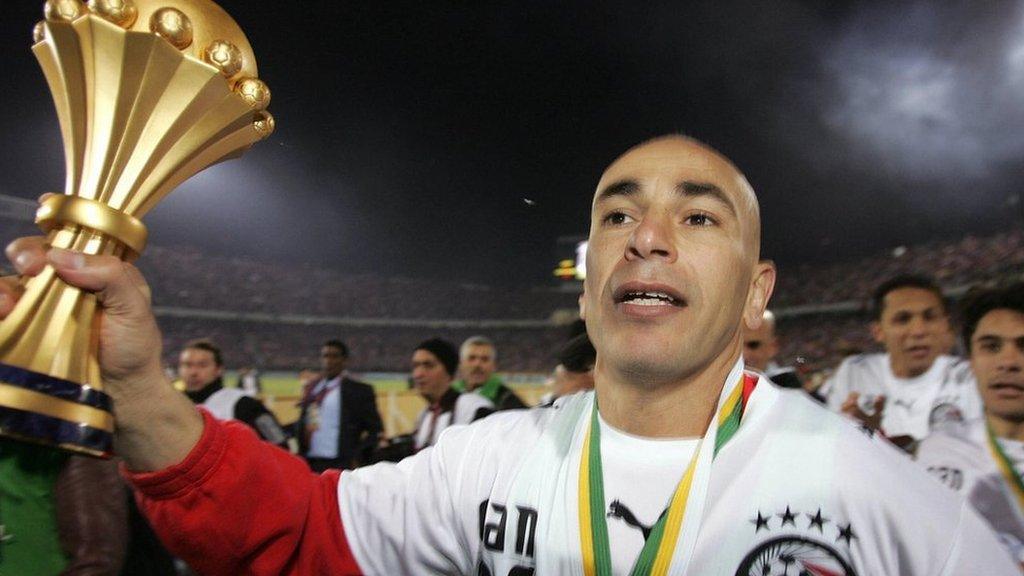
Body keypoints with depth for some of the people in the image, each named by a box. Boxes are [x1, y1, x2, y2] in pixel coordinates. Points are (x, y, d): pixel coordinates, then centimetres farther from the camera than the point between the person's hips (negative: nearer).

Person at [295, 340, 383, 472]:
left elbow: (375, 430, -3)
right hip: (309, 464, 5)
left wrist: (358, 458, -11)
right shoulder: (310, 388, 15)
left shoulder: (359, 390, -2)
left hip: (340, 465, -5)